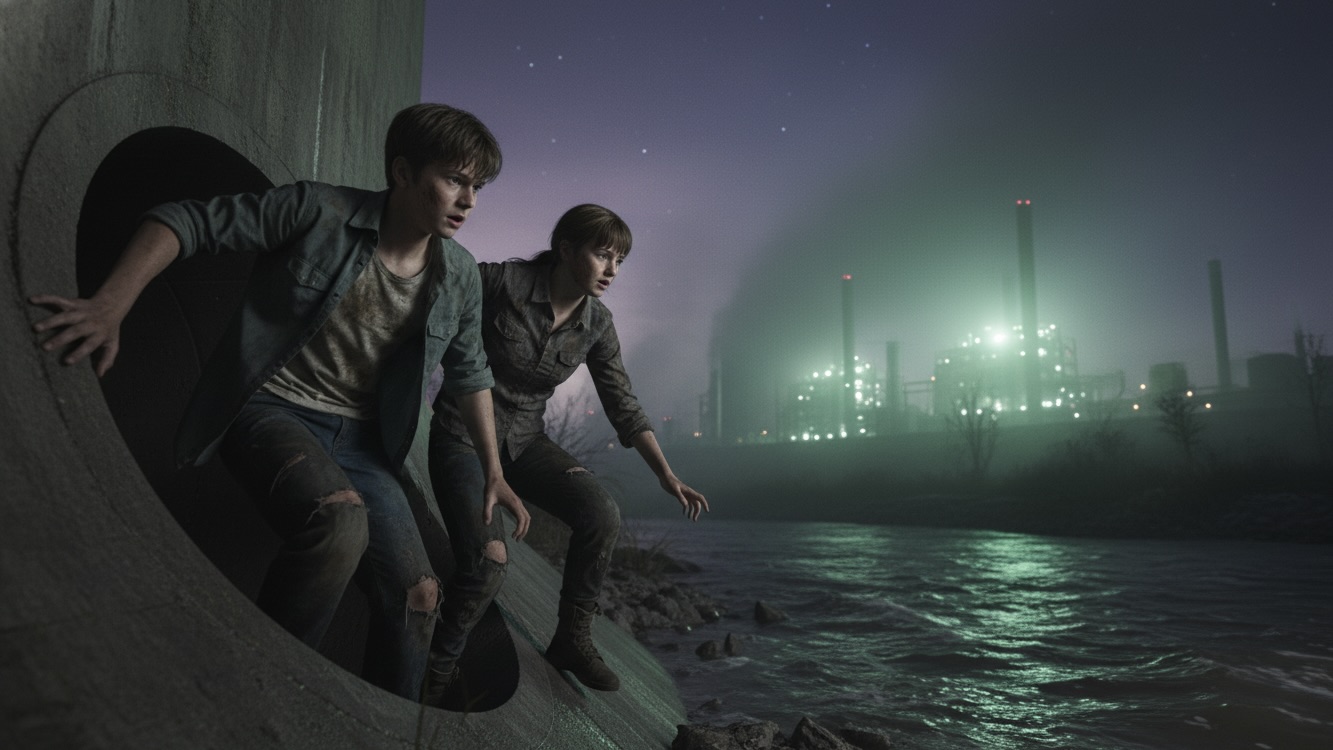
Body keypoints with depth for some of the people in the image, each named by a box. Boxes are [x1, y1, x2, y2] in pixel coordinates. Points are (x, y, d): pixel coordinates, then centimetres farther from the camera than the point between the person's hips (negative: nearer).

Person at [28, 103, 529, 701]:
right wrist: (109, 307, -24)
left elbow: (469, 375, 13)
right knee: (340, 521, -35)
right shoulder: (319, 213, -14)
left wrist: (493, 472, 13)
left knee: (416, 594, -2)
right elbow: (185, 222, -10)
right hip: (271, 408, -5)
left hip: (358, 438, 5)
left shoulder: (459, 279, 1)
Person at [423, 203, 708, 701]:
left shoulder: (597, 325, -3)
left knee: (601, 513, -20)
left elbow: (623, 406, 1)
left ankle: (572, 640, 2)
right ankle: (435, 677, 8)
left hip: (523, 439, 4)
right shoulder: (501, 282, -18)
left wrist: (667, 477, -4)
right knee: (486, 564, -21)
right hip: (462, 432, -4)